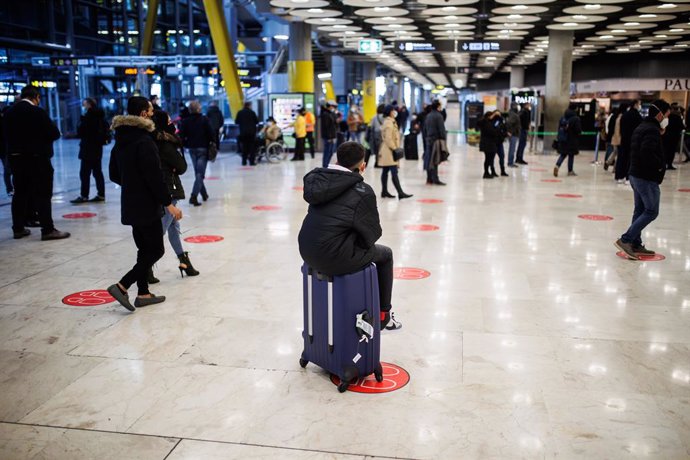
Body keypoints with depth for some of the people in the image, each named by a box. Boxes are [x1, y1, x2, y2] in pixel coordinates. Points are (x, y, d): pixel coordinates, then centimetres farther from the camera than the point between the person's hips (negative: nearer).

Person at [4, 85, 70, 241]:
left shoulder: (9, 112, 7)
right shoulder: (37, 112, -13)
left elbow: (8, 134, 11)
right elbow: (55, 133, -12)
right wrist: (42, 137, 7)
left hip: (15, 158, 7)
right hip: (37, 158, -7)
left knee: (20, 193, 13)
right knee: (43, 194, -4)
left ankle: (18, 228, 19)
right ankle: (48, 230, -5)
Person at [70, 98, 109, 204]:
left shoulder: (88, 117, -16)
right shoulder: (100, 116, 10)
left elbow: (80, 132, -13)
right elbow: (106, 128, 17)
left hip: (88, 148, -9)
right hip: (97, 147, 9)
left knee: (84, 172, -4)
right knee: (97, 171, 11)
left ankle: (84, 196, -2)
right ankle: (101, 194, 13)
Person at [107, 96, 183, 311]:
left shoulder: (120, 141, 10)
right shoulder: (144, 142, -18)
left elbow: (114, 175, 16)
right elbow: (155, 177, -21)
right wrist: (168, 203, -17)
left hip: (130, 205, 9)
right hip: (146, 206, -9)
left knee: (145, 249, 16)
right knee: (156, 250, -1)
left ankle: (143, 293, 19)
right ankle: (122, 286, -8)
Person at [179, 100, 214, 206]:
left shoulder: (185, 121, -1)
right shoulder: (204, 120, -8)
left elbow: (181, 136, -4)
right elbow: (211, 134, -10)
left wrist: (186, 144, 10)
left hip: (191, 149, 4)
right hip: (203, 148, -4)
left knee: (198, 173, 18)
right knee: (200, 174, -6)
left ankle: (204, 194, 27)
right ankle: (194, 196, -19)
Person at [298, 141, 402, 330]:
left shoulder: (320, 180, 8)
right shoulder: (363, 191, -10)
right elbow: (373, 233, -1)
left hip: (308, 254, 6)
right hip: (336, 260, -6)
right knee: (385, 254, 22)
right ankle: (384, 315, 31)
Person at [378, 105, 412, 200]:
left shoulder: (390, 121, 17)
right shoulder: (389, 123, -15)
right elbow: (388, 138, -22)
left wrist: (395, 148, 19)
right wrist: (394, 149, -18)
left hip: (387, 151, 11)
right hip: (389, 150, -11)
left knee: (385, 171, 13)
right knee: (394, 172, -13)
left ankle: (384, 191, 18)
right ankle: (400, 193, -15)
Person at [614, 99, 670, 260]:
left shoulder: (641, 128, 14)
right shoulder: (652, 130, -17)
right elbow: (648, 153, -30)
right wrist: (661, 165, -16)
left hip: (636, 175, 10)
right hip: (647, 178, -10)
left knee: (640, 210, 14)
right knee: (651, 212, -5)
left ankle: (636, 244, 17)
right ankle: (625, 240, -11)